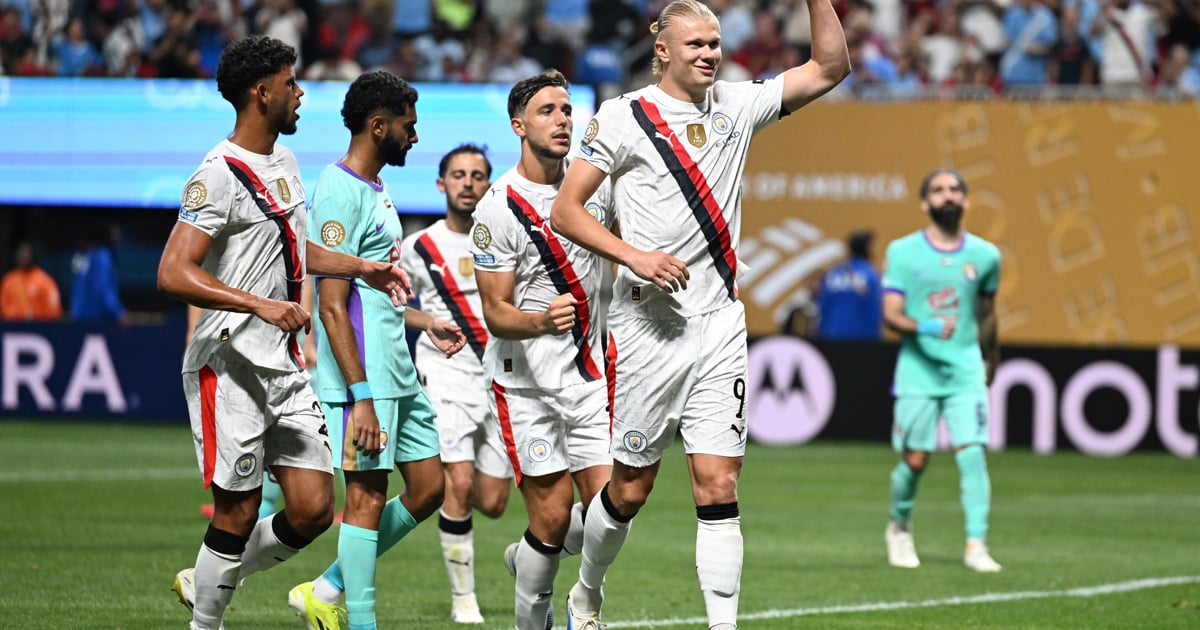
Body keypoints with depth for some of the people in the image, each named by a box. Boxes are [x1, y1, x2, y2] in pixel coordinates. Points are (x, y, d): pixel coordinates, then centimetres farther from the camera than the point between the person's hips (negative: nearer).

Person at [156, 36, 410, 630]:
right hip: (230, 364, -8)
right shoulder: (219, 175, -14)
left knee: (313, 509, 3)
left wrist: (362, 267, 24)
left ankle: (205, 582, 23)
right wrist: (263, 306, -29)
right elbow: (174, 273, -23)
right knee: (237, 513, -4)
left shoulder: (284, 163, 15)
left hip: (284, 367, 8)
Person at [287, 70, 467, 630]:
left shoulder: (375, 191, 17)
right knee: (367, 495, -7)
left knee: (428, 487, 10)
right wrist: (361, 397, -22)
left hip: (399, 373, 10)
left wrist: (423, 322, 20)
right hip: (363, 376, -10)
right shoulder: (340, 194, -14)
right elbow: (332, 306, -19)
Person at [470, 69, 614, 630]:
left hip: (590, 376, 4)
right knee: (552, 516, -6)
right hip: (525, 384, -4)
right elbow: (496, 313, -13)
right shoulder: (498, 208, -13)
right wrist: (542, 321, -31)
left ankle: (527, 558, 26)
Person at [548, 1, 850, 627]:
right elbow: (565, 211, -4)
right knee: (630, 489, 7)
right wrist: (633, 255, -16)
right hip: (648, 324, -3)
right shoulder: (622, 117, -3)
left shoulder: (736, 105, 9)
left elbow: (830, 66, 10)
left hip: (720, 324, 3)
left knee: (718, 487, -5)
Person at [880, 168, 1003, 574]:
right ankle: (899, 529, 27)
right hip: (918, 369, -1)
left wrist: (989, 360, 29)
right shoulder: (902, 252, -1)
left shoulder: (985, 256, 6)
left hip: (966, 371, 1)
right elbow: (891, 315, -7)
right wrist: (925, 328, -25)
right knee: (915, 460, 1)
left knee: (972, 453, -12)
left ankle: (976, 545, -13)